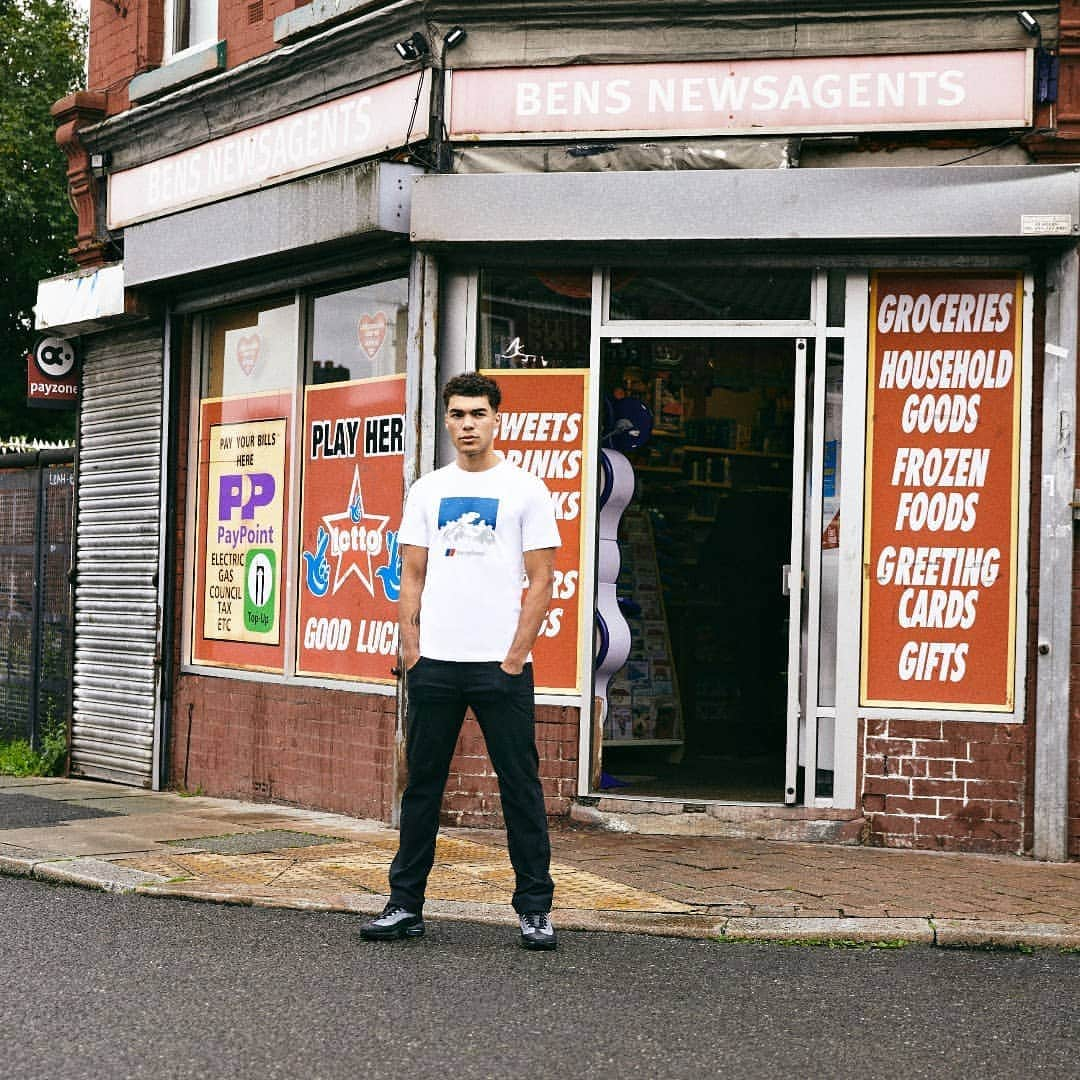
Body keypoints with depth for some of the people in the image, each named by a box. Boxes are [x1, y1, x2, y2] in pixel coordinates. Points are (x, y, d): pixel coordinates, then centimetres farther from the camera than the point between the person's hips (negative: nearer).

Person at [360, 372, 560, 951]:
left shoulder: (525, 490, -1)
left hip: (501, 665, -3)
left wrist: (515, 656, -9)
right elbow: (412, 576, 11)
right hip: (434, 663, 3)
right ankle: (405, 904, 17)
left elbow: (540, 579, -3)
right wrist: (410, 648, 1)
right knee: (421, 786, 9)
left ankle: (535, 910, 9)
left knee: (521, 788, 1)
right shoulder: (427, 490, 10)